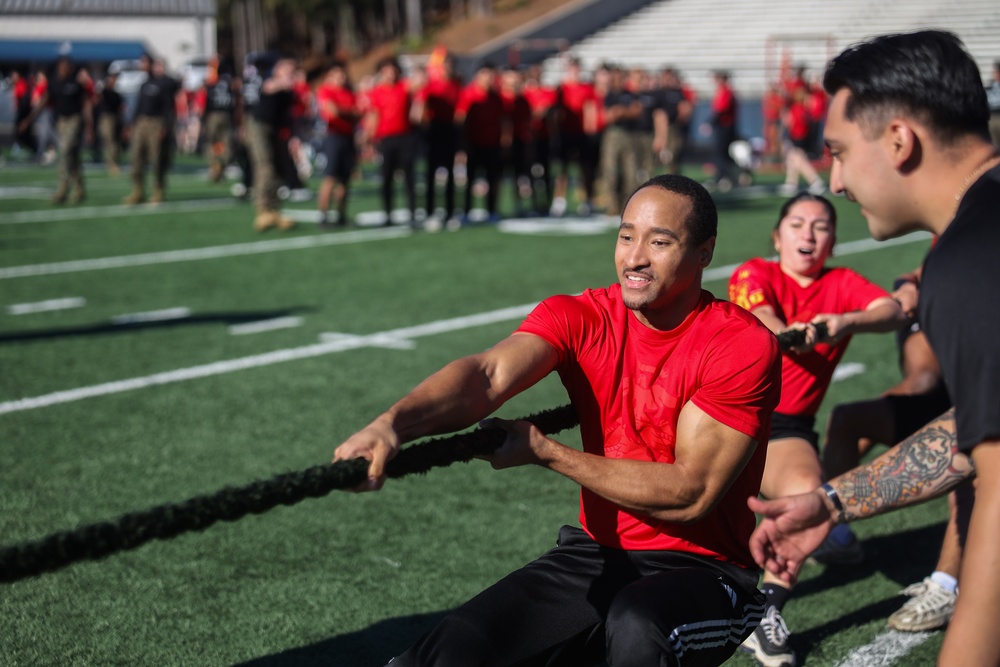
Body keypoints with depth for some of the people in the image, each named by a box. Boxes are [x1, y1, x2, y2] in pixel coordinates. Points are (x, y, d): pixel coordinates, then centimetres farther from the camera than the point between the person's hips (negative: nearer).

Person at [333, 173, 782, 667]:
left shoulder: (745, 345, -12)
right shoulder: (580, 318, -2)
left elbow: (690, 494, -16)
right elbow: (490, 374, -22)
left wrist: (545, 453, -17)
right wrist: (393, 423, -42)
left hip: (704, 570, -3)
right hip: (598, 552, 3)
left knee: (636, 625, -38)